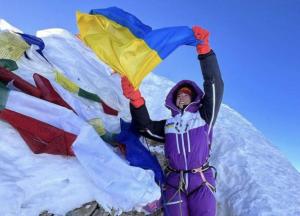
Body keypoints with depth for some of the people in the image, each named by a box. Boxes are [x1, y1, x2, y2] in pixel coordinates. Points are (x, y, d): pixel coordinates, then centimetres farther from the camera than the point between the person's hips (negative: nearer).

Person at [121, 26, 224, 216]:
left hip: (201, 181, -2)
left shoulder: (204, 117, 12)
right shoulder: (167, 125, 21)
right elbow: (144, 126, 7)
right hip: (174, 183, 2)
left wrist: (204, 49, -4)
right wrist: (136, 100, -8)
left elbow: (215, 86, 3)